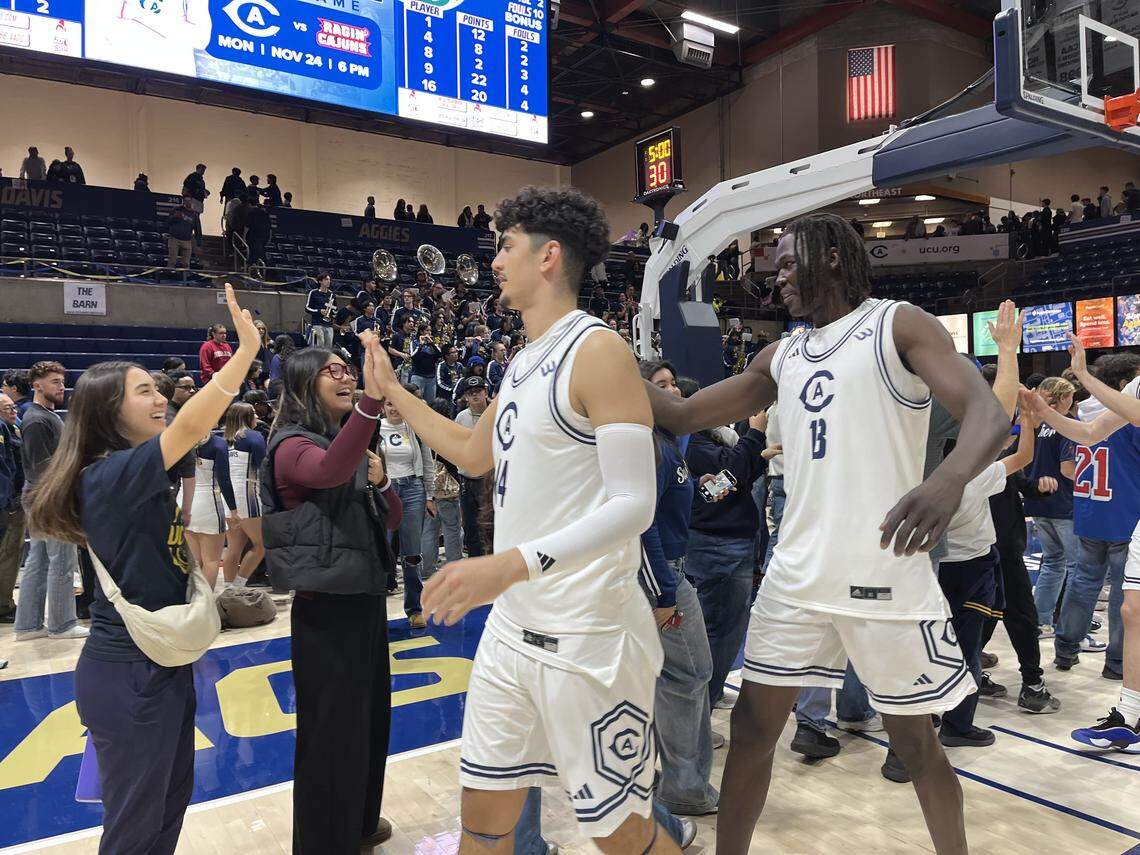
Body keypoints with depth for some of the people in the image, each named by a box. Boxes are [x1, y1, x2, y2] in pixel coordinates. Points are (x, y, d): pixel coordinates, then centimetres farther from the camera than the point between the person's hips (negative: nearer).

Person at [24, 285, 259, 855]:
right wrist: (247, 349, -37)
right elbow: (189, 427, -35)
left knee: (171, 798, 23)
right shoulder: (109, 476, -20)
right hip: (127, 673, -9)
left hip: (162, 663, 9)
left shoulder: (143, 481, 7)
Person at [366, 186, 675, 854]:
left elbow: (634, 504, -22)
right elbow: (475, 454, 26)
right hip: (512, 626, 8)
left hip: (586, 638, -8)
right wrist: (391, 391, 27)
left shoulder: (598, 350, -15)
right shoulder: (524, 362, 12)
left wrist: (512, 564, -32)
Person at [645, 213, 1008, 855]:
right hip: (797, 574, 5)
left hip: (887, 575, -5)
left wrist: (949, 479, -38)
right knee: (752, 726, 9)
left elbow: (987, 413, -17)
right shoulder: (781, 356, 13)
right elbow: (683, 417, 15)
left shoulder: (899, 324, -3)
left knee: (915, 742, 11)